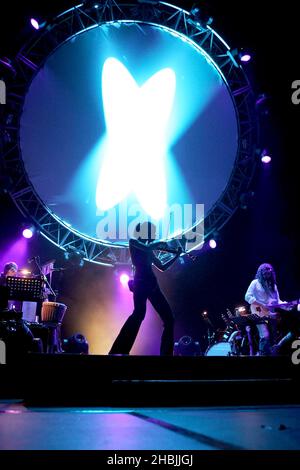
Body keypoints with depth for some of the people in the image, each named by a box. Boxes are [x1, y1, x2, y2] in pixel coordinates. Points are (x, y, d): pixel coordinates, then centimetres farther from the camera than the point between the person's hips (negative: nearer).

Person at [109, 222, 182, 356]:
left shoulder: (149, 250, 27)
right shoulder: (133, 242, 8)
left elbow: (162, 267, 29)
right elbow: (147, 248, -12)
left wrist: (177, 255, 26)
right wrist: (161, 243, 5)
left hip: (151, 284, 8)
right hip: (140, 282, -8)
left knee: (168, 318, 1)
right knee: (139, 313, -30)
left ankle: (166, 353, 4)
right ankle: (118, 351, -35)